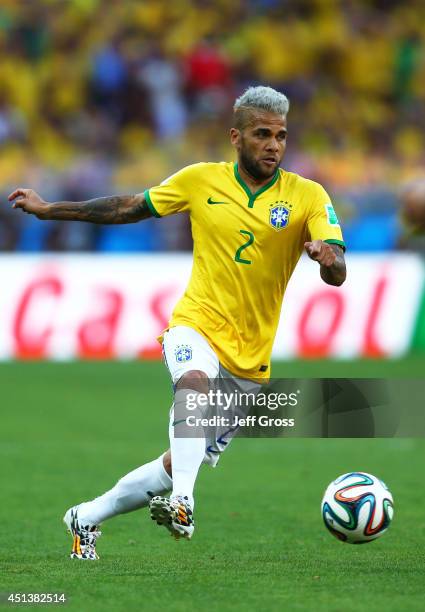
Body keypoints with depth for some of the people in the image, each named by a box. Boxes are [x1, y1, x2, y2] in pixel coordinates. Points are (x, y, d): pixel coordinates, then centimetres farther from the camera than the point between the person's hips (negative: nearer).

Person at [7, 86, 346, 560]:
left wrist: (328, 258, -41)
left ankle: (88, 517, 27)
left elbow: (337, 274, -16)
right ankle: (181, 503, -50)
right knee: (194, 383, -38)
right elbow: (131, 208, 13)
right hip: (197, 324, -1)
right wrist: (50, 210, 13)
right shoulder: (201, 181, 0)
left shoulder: (308, 196, -6)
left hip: (251, 354, 1)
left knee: (182, 464, 7)